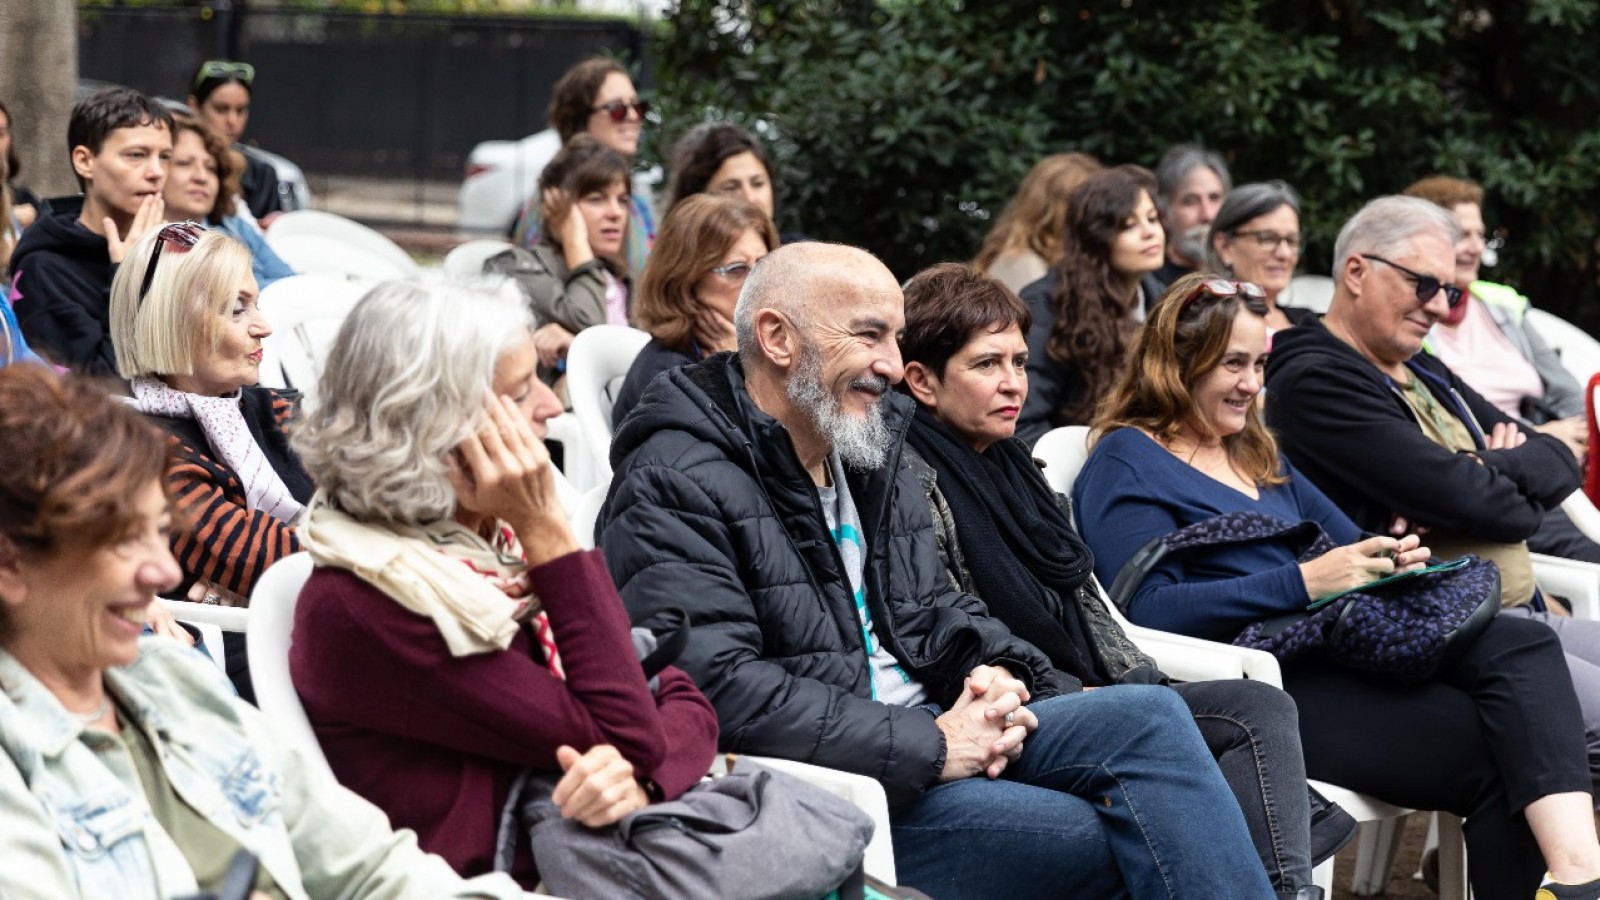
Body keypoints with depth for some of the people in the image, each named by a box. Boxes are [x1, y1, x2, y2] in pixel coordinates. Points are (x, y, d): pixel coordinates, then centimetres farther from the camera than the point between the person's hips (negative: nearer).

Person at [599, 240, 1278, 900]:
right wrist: (930, 748, -22)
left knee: (1150, 717, -12)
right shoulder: (679, 489, -14)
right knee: (1109, 836, -22)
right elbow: (718, 689, -25)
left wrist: (992, 673, -1)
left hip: (929, 731, 9)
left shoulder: (869, 454, 16)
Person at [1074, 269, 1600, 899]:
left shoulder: (1256, 452, 27)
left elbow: (1347, 541, 30)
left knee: (1521, 646, -23)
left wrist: (1392, 559, 3)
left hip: (1335, 649, 8)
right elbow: (1148, 610, -12)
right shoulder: (1127, 463, 2)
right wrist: (1304, 582, -19)